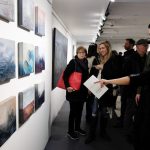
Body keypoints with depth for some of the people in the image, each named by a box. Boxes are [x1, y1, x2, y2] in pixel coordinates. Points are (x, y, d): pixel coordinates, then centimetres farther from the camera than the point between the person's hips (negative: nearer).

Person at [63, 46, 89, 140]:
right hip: (74, 91, -6)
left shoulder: (85, 63, 8)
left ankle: (77, 128, 33)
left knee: (80, 110, 16)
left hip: (82, 91, 6)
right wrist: (67, 86, -23)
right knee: (73, 111, 2)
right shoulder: (73, 62, -10)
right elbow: (65, 75, -15)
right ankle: (70, 131, 17)